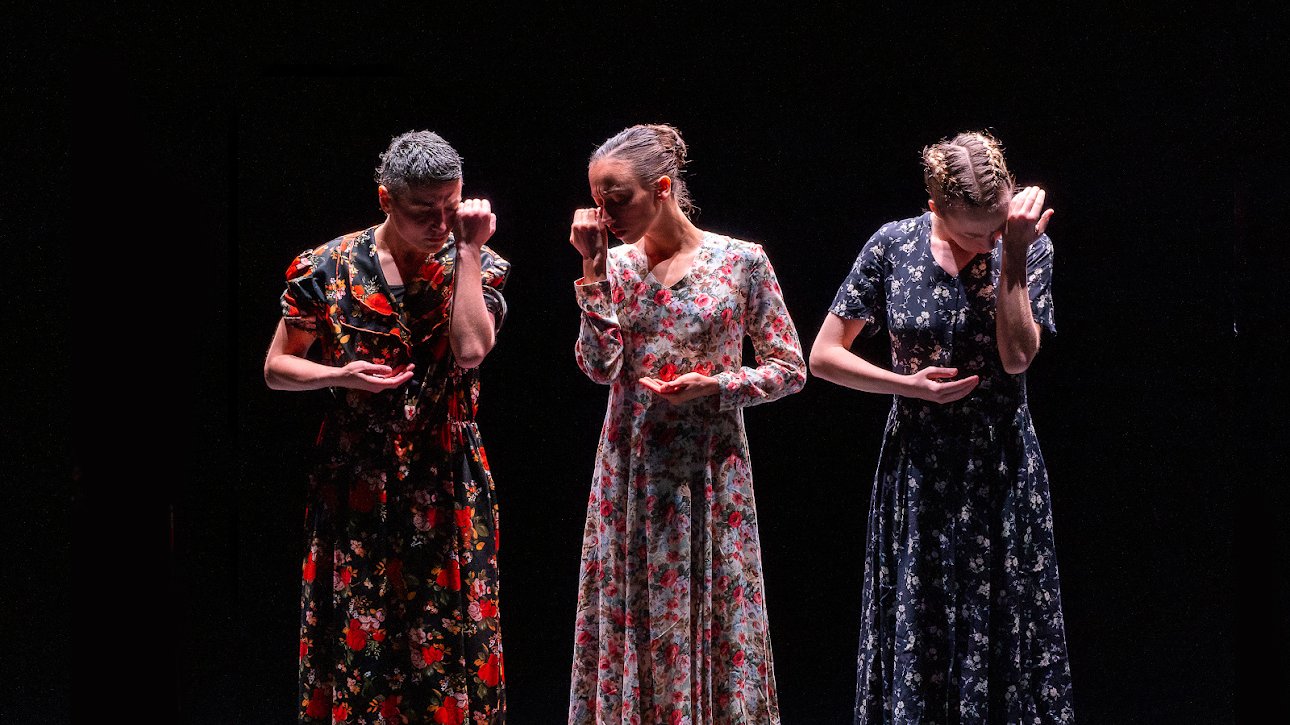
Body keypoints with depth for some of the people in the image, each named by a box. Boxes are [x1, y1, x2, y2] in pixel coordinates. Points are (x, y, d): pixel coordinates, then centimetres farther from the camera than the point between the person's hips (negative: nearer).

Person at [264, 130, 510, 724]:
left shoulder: (474, 267, -1)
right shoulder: (329, 268, -1)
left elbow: (470, 350, -20)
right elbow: (277, 368, 6)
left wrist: (467, 250, -16)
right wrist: (342, 375, -12)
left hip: (445, 485, 0)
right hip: (356, 488, 0)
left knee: (445, 640, 1)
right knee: (357, 645, 1)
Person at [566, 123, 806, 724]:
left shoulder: (741, 262, -4)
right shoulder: (616, 265, 4)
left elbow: (790, 369, 0)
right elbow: (599, 366, -8)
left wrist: (715, 386, -14)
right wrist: (595, 269, -10)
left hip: (710, 469, -2)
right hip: (630, 468, 3)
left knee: (714, 617, 1)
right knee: (628, 619, 4)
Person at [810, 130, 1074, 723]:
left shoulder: (1028, 247, -5)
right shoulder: (894, 246, -5)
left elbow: (1017, 356, -18)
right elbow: (823, 356, 0)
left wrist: (1013, 254, -20)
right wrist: (912, 385, -9)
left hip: (1000, 466, 0)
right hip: (918, 468, 0)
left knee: (1000, 626, 2)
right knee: (915, 628, 4)